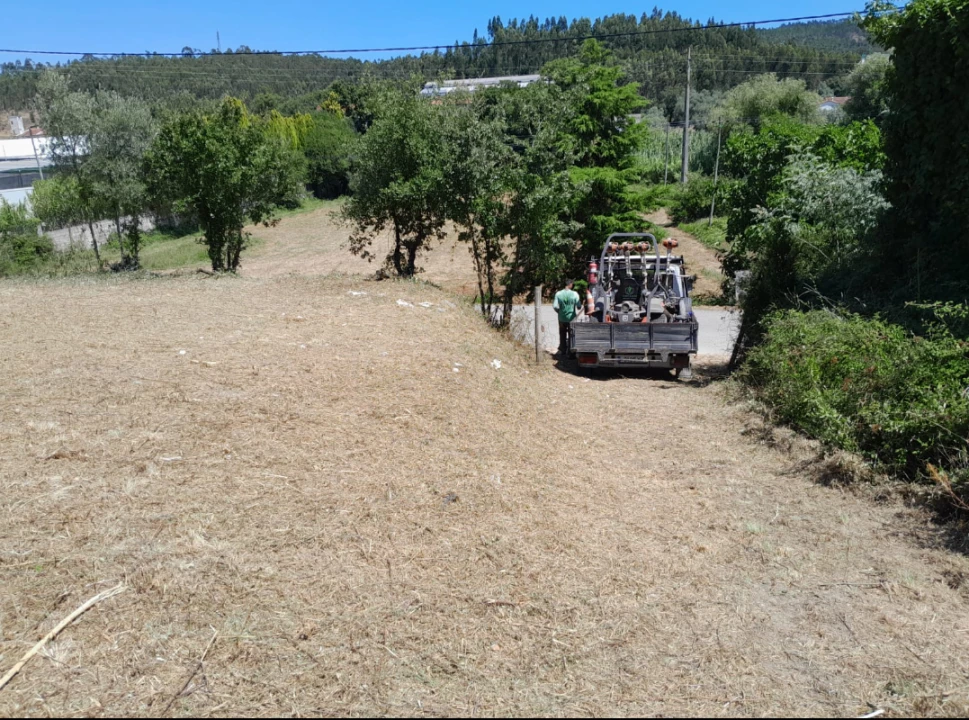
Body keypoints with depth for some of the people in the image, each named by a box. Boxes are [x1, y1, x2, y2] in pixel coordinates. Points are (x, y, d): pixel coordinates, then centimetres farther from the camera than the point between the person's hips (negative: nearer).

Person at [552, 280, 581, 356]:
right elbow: (578, 306, -9)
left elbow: (555, 307, -9)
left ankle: (562, 350, 26)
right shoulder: (574, 294, -13)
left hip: (562, 318, 2)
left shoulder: (558, 294, -9)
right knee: (571, 335, 10)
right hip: (572, 318, -2)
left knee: (562, 335, 17)